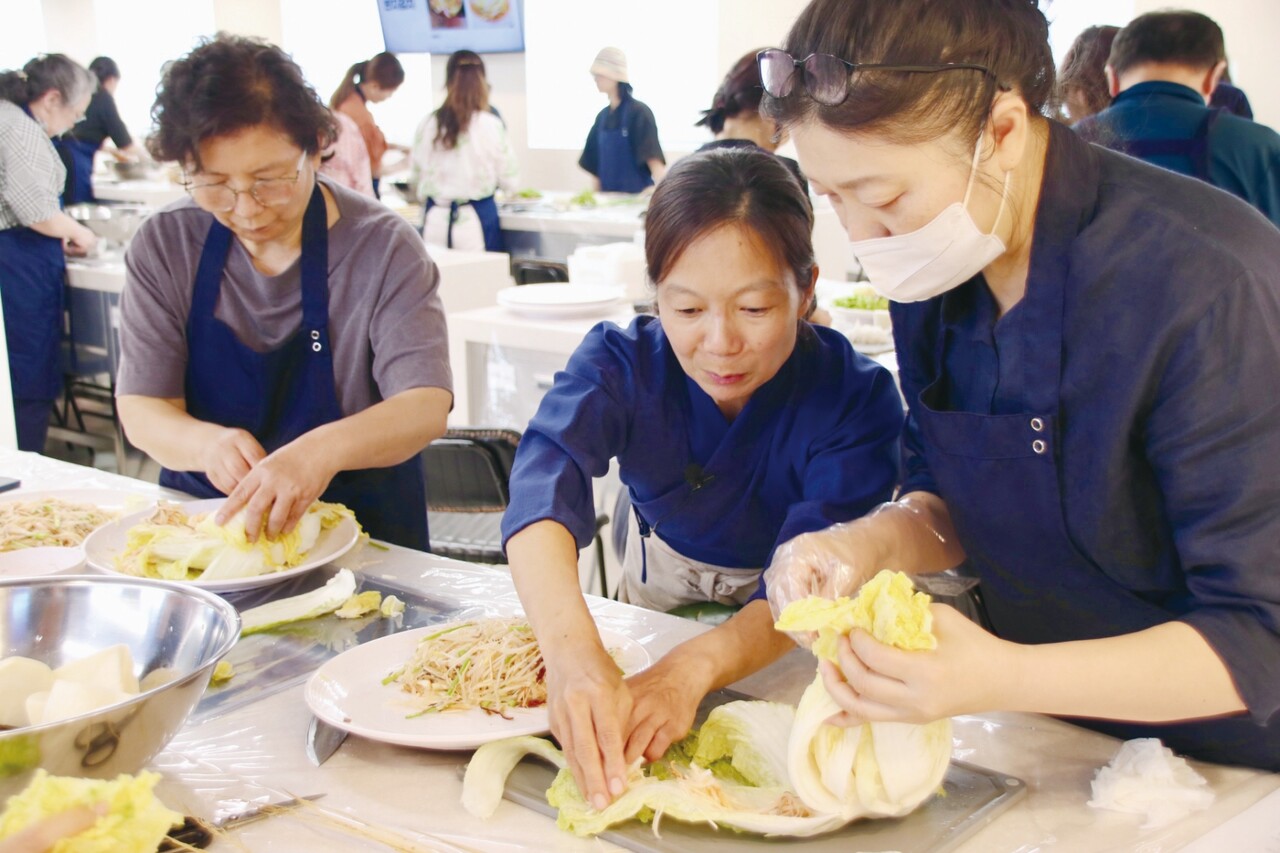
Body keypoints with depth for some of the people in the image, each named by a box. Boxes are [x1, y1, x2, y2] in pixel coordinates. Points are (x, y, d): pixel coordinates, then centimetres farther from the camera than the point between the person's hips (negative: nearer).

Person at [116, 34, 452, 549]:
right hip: (200, 516, 2)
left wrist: (326, 448, -41)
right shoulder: (163, 247, -1)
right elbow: (139, 410, -3)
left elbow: (426, 408, -20)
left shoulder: (384, 249, -10)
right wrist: (204, 442, -27)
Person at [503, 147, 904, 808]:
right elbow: (547, 481, -39)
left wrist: (693, 668, -54)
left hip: (784, 648, -1)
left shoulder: (857, 399, -23)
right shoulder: (621, 363, -20)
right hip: (650, 619, 2)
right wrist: (572, 649, -59)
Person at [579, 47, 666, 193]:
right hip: (608, 196, 6)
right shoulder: (603, 116, 11)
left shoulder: (639, 113, -9)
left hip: (636, 196, -6)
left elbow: (654, 159, -21)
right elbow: (595, 165, 15)